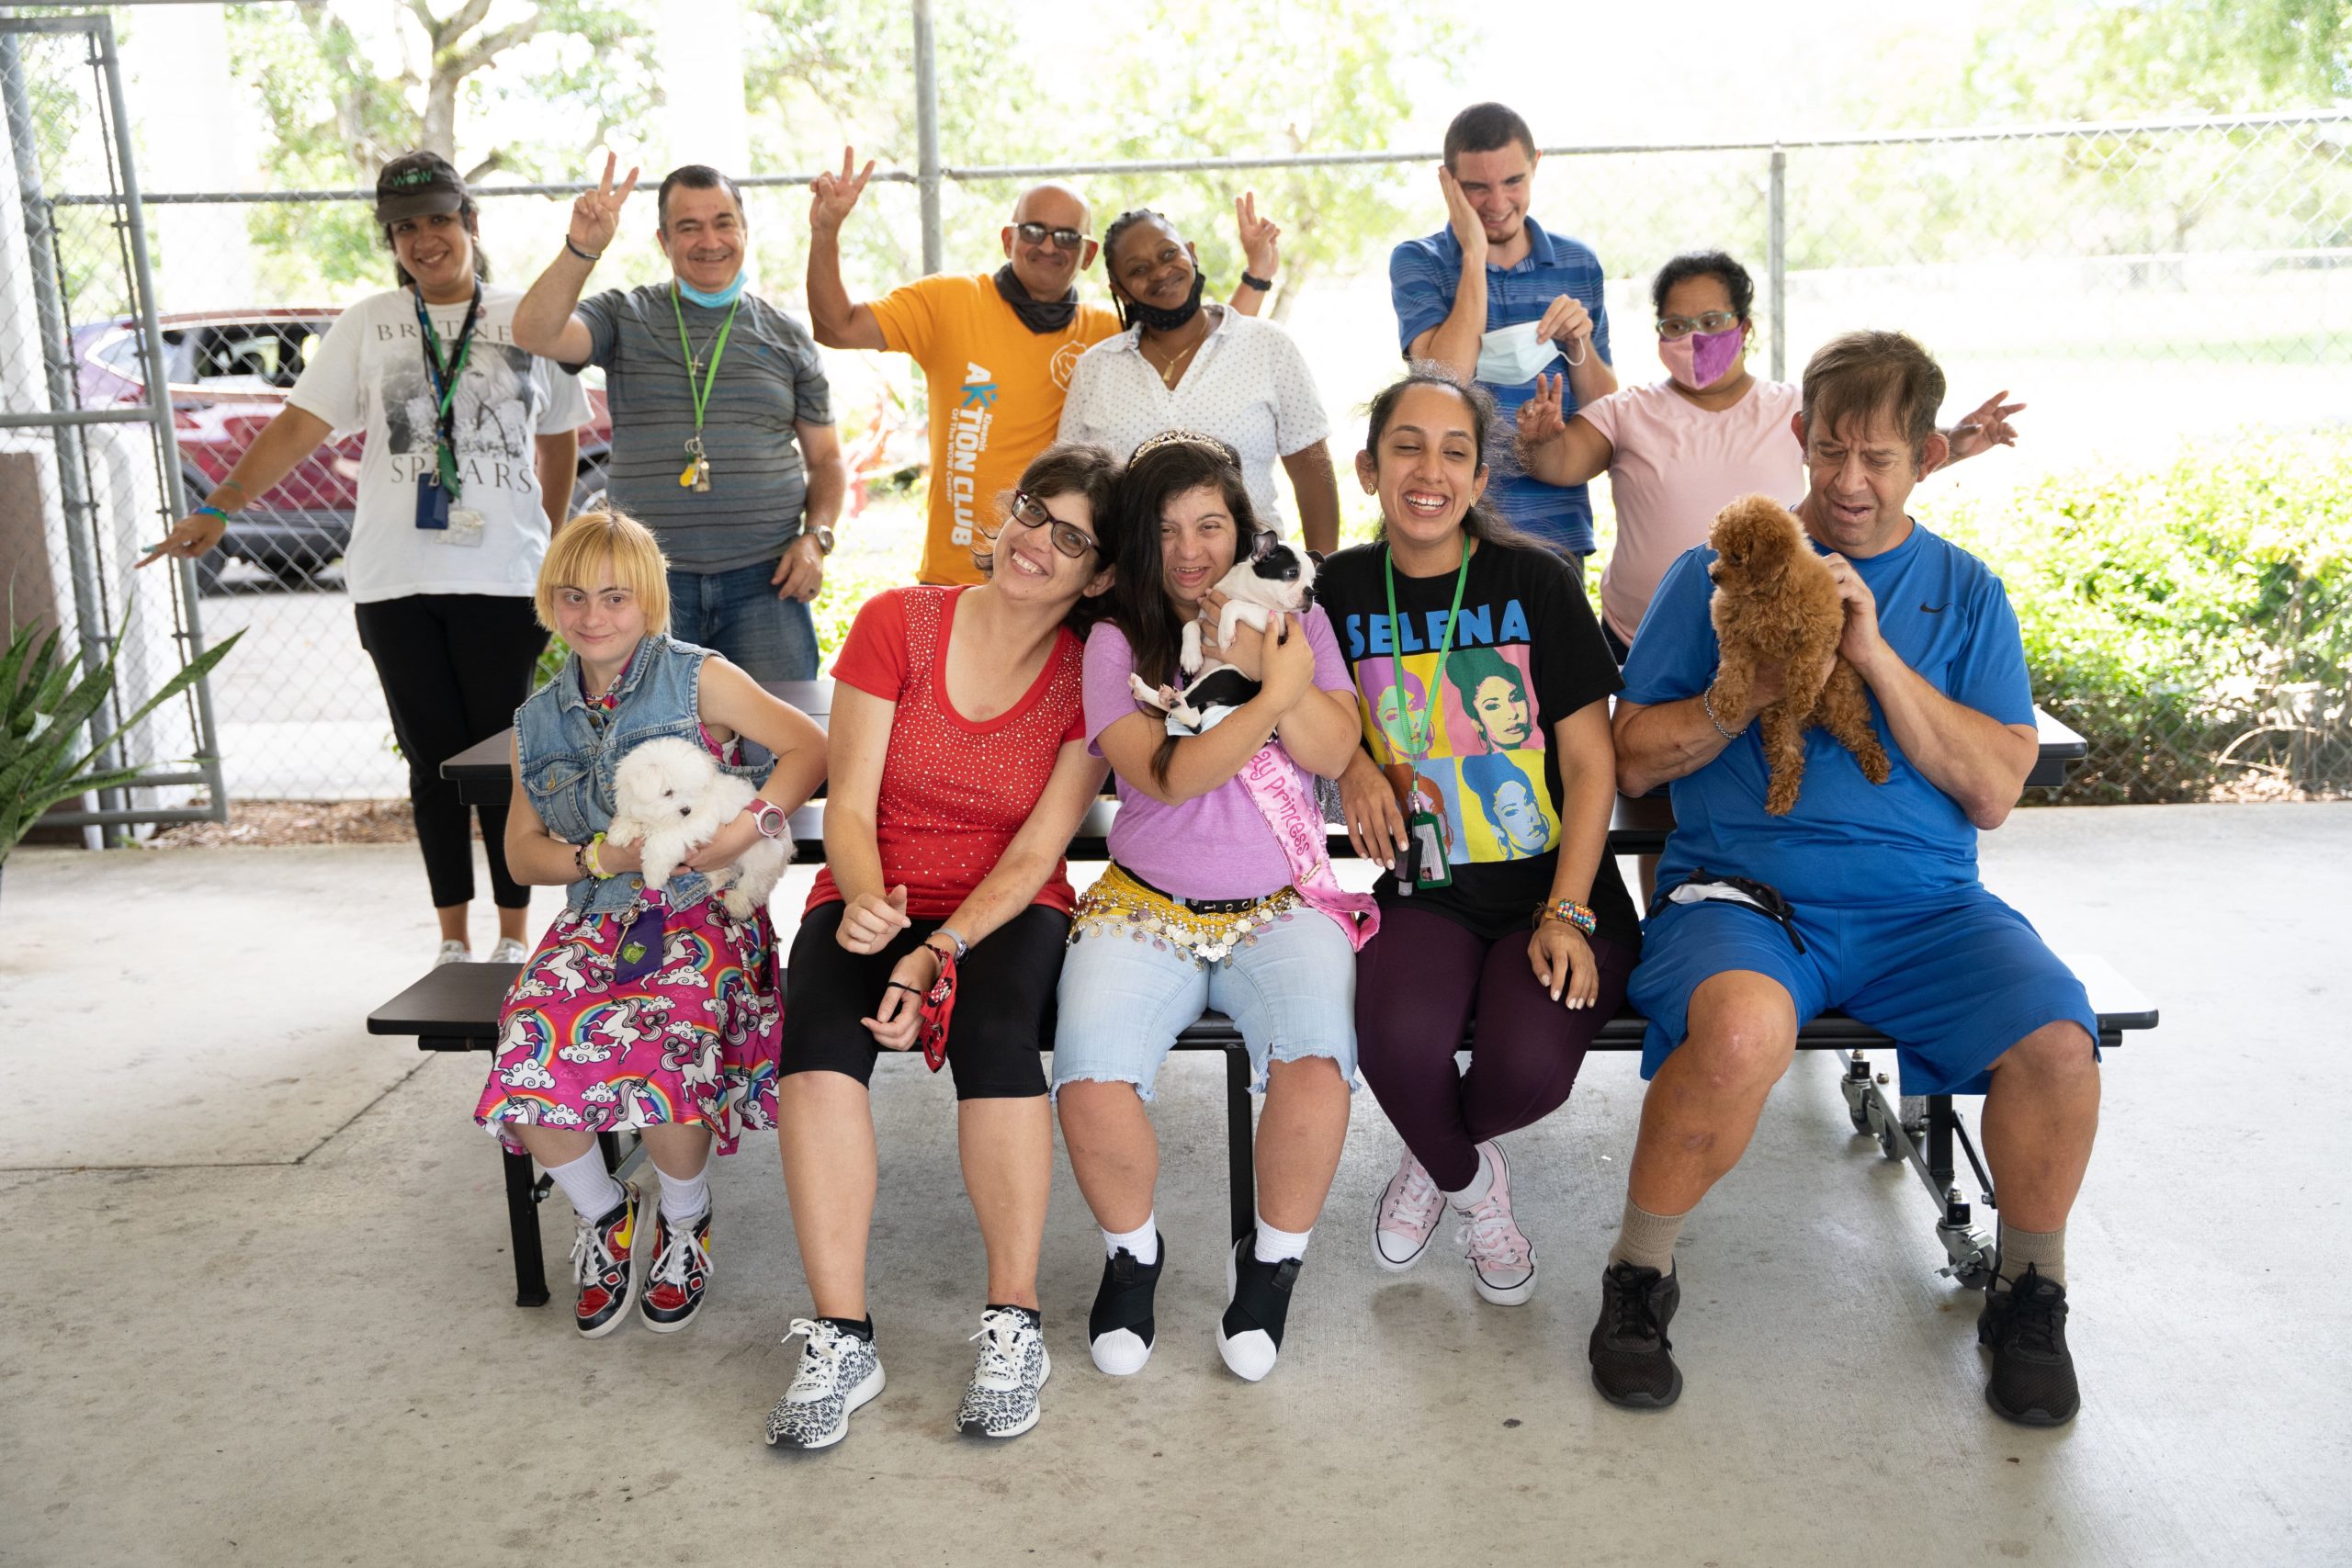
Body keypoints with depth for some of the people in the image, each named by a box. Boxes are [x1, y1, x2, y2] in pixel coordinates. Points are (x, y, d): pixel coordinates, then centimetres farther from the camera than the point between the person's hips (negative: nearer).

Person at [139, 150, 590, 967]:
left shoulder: (527, 319, 6)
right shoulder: (369, 324, 7)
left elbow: (559, 436, 15)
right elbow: (300, 424, 2)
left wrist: (551, 544, 16)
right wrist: (220, 507, -7)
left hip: (503, 578, -1)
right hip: (396, 581, 1)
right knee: (433, 757, 6)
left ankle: (514, 937, 14)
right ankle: (453, 941, 16)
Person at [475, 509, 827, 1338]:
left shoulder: (696, 680, 1)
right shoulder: (539, 721, 15)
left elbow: (809, 747, -2)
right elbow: (522, 852, 15)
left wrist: (749, 828, -17)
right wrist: (603, 857, -5)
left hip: (701, 914, -4)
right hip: (596, 920, 4)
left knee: (655, 1067, -30)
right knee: (526, 1069, -23)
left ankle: (685, 1222, 3)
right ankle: (606, 1216, 7)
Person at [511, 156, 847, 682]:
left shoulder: (788, 337, 12)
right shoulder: (624, 318, 9)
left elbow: (826, 460, 14)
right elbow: (536, 334, -9)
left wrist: (816, 538, -2)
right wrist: (582, 248, -20)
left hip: (765, 580, 1)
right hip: (648, 581, 0)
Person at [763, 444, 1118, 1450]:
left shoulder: (1088, 679, -2)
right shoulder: (898, 623, -1)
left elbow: (1034, 853, -9)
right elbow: (849, 806, -4)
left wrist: (937, 954, -23)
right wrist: (866, 904, -25)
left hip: (1007, 912, -1)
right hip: (873, 900, 1)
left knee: (992, 1029, -34)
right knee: (820, 1027, -31)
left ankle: (1014, 1325, -18)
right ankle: (840, 1338, -23)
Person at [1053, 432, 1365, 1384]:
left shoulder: (1294, 617, 10)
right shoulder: (1116, 642, 2)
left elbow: (1333, 752, -3)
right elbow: (1167, 777, -12)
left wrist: (1260, 662, -15)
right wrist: (1275, 693, -19)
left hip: (1282, 907, 1)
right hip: (1145, 906, -1)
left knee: (1315, 1058, -29)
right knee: (1092, 1077, -26)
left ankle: (1272, 1260, -1)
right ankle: (1132, 1253, 5)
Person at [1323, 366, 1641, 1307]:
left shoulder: (1534, 581, -3)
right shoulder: (1344, 590, 3)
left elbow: (1591, 762, -2)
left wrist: (1566, 914, -12)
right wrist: (1353, 761, -1)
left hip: (1556, 887, -1)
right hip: (1425, 891, 1)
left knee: (1529, 1068, -29)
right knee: (1399, 1047, -30)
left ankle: (1433, 1157, 11)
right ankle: (1472, 1185, 8)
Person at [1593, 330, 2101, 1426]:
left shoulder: (1965, 591, 13)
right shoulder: (1721, 568, 9)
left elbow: (1994, 792, 1)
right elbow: (1636, 760, 5)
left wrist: (1877, 658, -9)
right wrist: (1746, 696, -12)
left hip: (1922, 903, 3)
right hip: (1740, 888, -2)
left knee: (2057, 1039, -24)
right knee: (1741, 1028, -35)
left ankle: (2029, 1294, 6)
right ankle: (1639, 1275, -8)